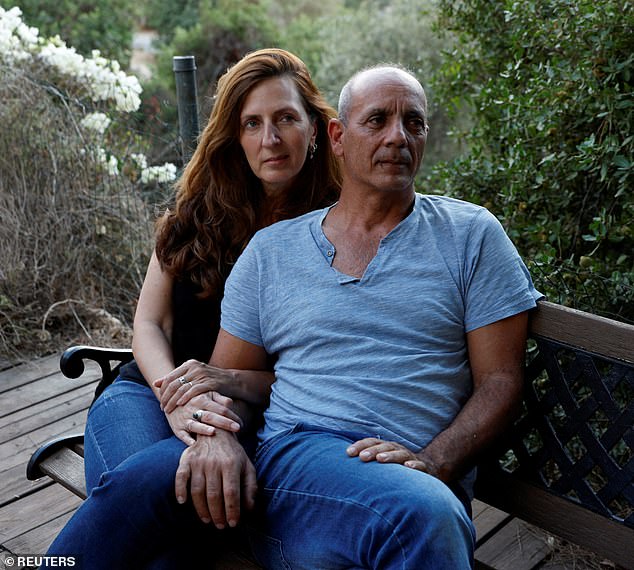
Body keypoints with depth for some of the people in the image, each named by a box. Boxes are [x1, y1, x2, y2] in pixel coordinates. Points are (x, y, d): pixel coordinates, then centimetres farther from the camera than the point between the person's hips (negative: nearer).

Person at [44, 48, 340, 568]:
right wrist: (175, 396, -14)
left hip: (250, 417, -2)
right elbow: (149, 323, 7)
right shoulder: (201, 213, 11)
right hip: (152, 390, 2)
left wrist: (238, 383, -19)